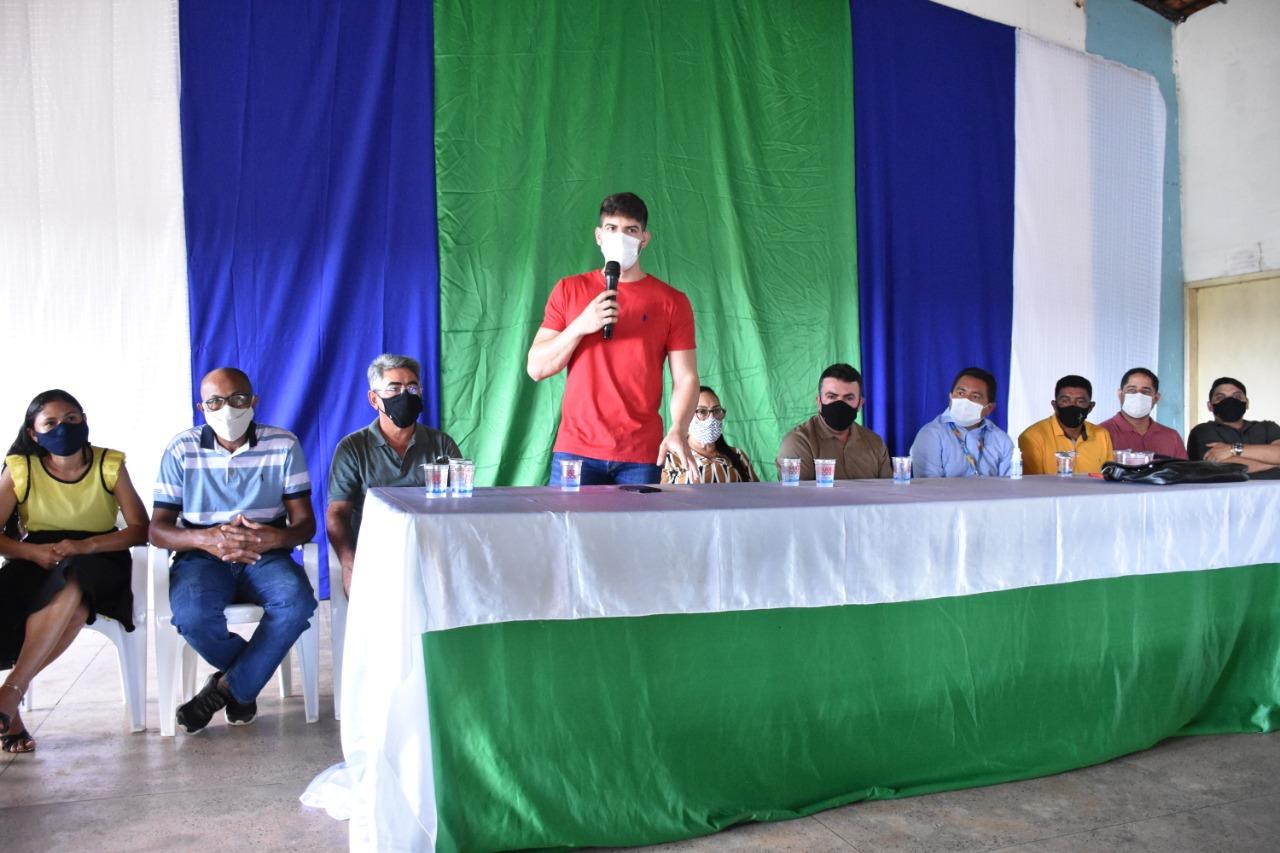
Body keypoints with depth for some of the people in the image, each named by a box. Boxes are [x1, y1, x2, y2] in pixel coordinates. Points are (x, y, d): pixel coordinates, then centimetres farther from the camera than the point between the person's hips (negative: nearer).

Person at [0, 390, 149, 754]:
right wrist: (33, 552, -21)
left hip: (97, 562, 0)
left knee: (73, 589, -37)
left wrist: (86, 545, -21)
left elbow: (140, 528, -6)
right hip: (37, 560, 0)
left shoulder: (110, 464, -1)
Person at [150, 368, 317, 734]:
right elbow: (157, 528, -2)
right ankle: (246, 679, 1)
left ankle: (227, 687, -8)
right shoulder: (182, 449, 1)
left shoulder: (283, 445, 0)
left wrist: (276, 538, -27)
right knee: (192, 614, -33)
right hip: (202, 555, 0)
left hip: (264, 555, 0)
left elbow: (305, 522, -2)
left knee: (297, 601, -32)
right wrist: (205, 538, -25)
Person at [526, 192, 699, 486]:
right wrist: (580, 326, -10)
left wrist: (677, 431, -16)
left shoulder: (672, 302, 5)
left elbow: (685, 377, 2)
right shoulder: (569, 290, 9)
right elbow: (536, 368, 5)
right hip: (576, 450, 0)